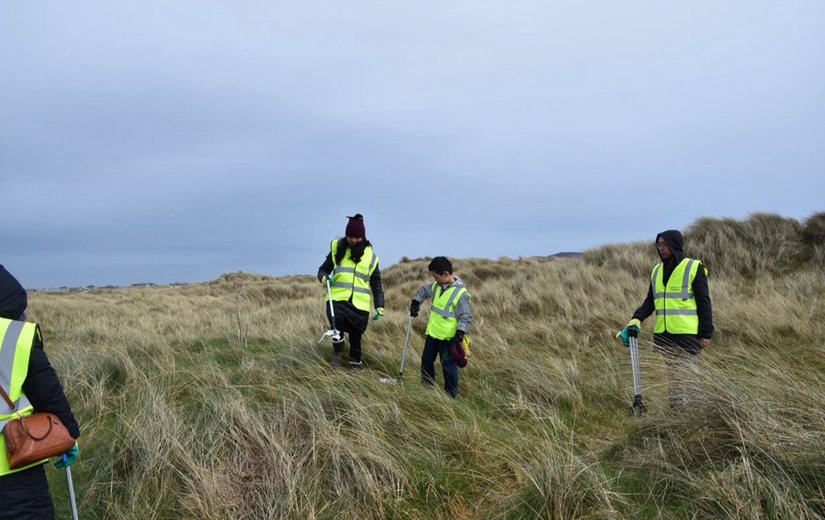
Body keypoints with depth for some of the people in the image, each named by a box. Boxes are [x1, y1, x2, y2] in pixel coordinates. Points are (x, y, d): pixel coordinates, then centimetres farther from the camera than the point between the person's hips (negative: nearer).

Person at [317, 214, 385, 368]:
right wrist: (324, 277, -10)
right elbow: (323, 269, 14)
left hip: (359, 303, 1)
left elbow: (376, 283, 13)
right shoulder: (337, 249, 7)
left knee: (356, 336, 5)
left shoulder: (370, 255, 9)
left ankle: (356, 365, 24)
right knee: (337, 319, -28)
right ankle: (338, 351, -4)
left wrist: (379, 306, 5)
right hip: (337, 298, -1)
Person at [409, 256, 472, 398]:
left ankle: (451, 395, 17)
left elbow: (466, 317, -17)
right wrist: (416, 302, 10)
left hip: (448, 337, -7)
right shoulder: (437, 286, 3)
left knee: (448, 365, 2)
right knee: (426, 360, 17)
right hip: (433, 333, 8)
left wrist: (460, 334, -26)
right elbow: (424, 290, 23)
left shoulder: (460, 292, -18)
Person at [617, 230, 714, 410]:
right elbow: (650, 301, 14)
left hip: (687, 334, -6)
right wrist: (636, 319, -2)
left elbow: (704, 302, -5)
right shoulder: (657, 270, 12)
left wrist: (706, 333, -9)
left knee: (685, 375, -5)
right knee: (673, 376, 13)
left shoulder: (694, 268, -4)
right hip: (663, 334, 6)